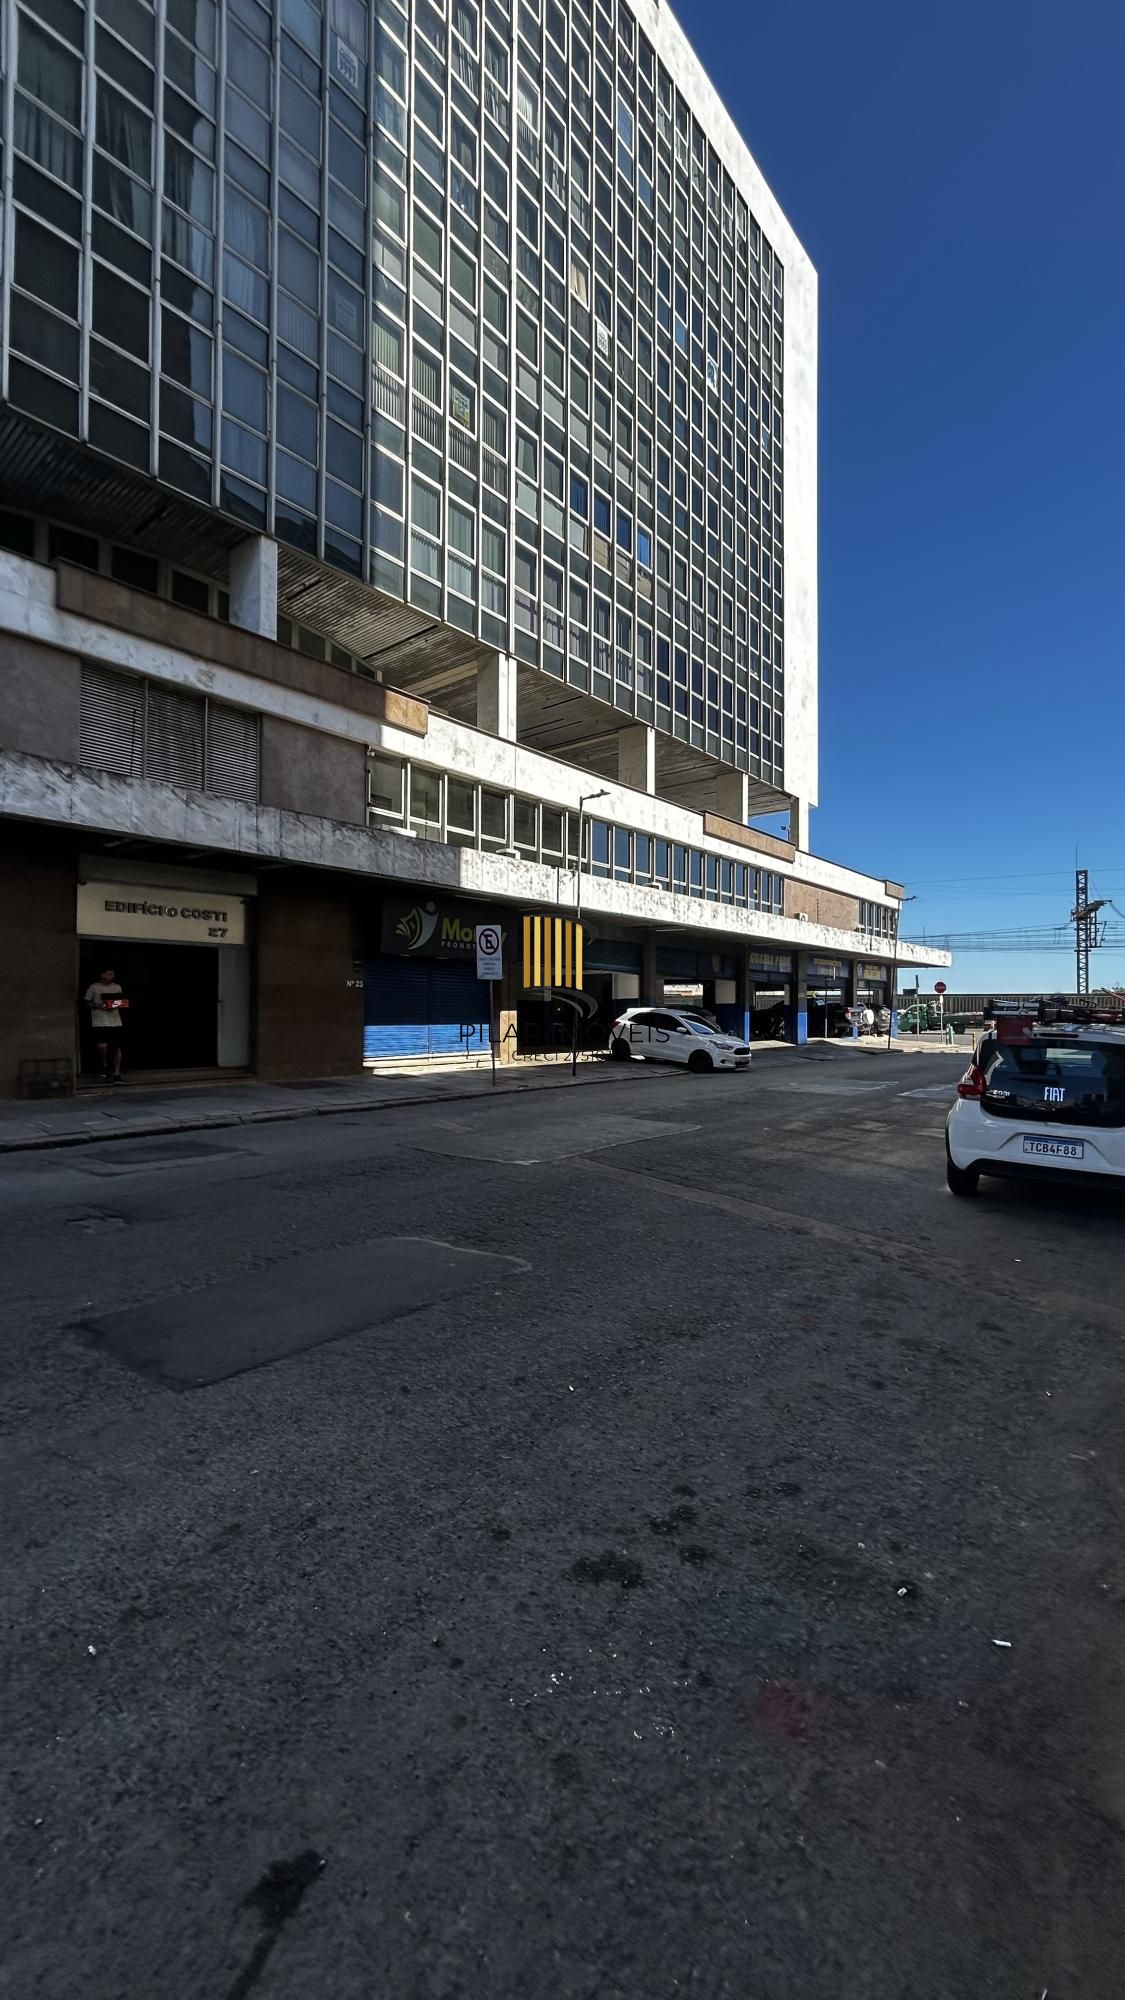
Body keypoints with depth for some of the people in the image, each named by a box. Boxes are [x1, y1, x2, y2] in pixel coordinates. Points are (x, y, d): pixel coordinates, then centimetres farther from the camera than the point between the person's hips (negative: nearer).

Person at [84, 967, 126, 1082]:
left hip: (115, 1022, 3)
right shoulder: (94, 988, 1)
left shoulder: (117, 987, 11)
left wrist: (118, 1005, -5)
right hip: (99, 1022, -3)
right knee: (102, 1046, -15)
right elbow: (87, 1003, 6)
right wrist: (98, 1006, -12)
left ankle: (117, 1074, 8)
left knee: (116, 1047, 1)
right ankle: (104, 1067, 14)